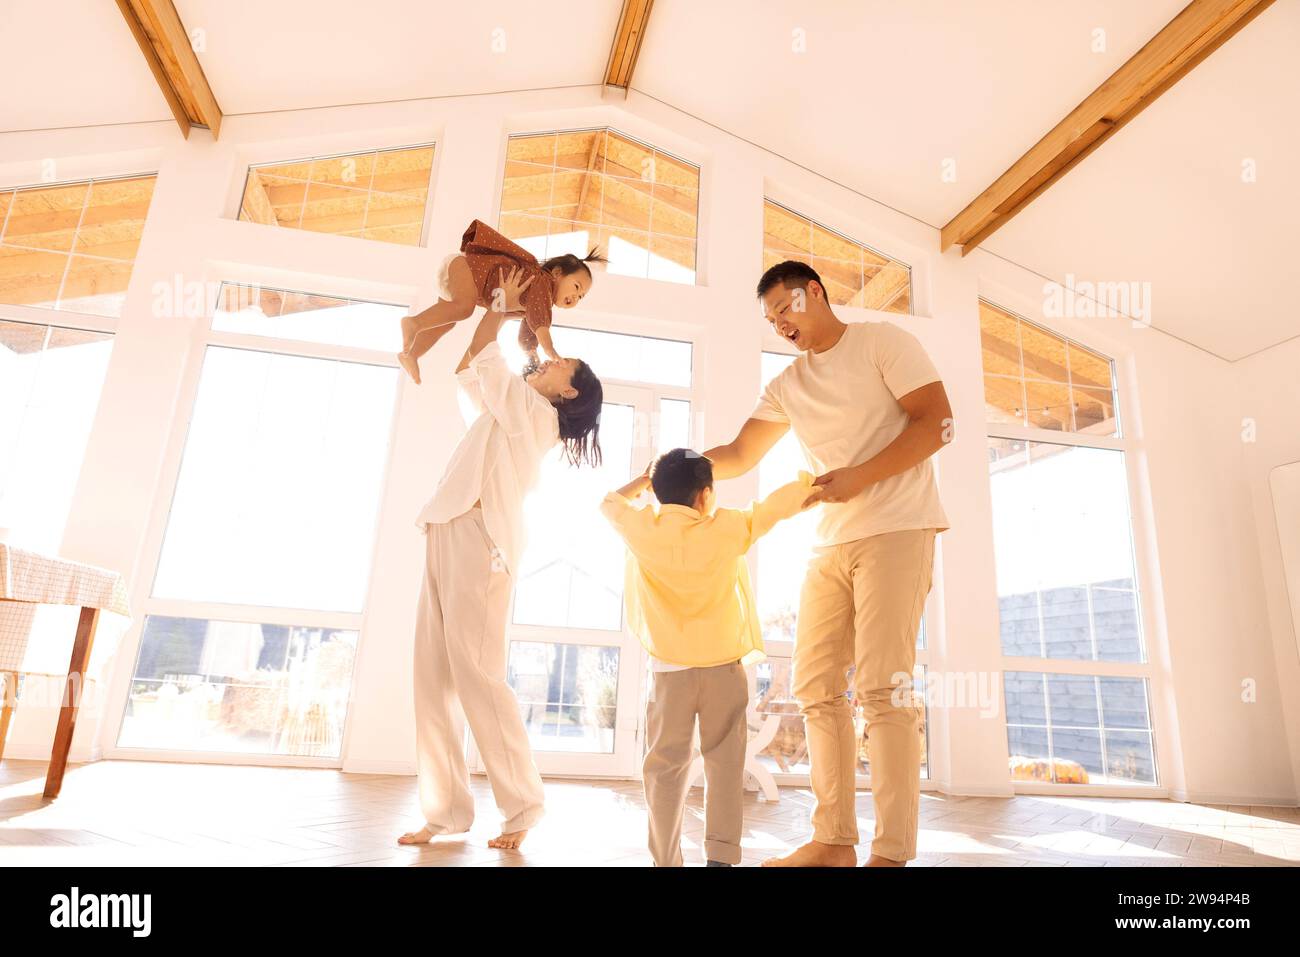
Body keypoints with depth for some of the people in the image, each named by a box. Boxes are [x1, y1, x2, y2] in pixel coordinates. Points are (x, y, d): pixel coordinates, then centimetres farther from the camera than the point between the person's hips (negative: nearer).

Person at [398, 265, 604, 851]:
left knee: (476, 673, -14)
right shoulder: (511, 414, 27)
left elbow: (483, 359, 1)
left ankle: (521, 804, -5)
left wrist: (502, 306, 17)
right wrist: (499, 310, 33)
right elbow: (468, 372, 37)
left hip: (478, 537, -9)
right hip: (450, 536, 9)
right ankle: (446, 810, 2)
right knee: (433, 677, 0)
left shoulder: (533, 413, 2)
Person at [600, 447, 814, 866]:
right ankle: (720, 855, 6)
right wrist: (811, 479, 23)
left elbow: (610, 503, 18)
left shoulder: (641, 528, -1)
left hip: (669, 670, 1)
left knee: (665, 768, 7)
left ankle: (666, 860, 11)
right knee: (724, 765, 7)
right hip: (723, 668, -1)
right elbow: (778, 504, 6)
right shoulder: (728, 527, -3)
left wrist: (647, 476, 29)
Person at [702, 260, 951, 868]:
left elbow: (936, 422, -7)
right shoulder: (785, 386, 18)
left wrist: (858, 477, -17)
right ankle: (834, 840, 10)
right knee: (816, 689, 2)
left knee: (881, 688, -13)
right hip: (830, 544, 7)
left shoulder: (882, 342, 2)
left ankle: (893, 851, -4)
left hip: (896, 529, -6)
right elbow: (739, 455, 14)